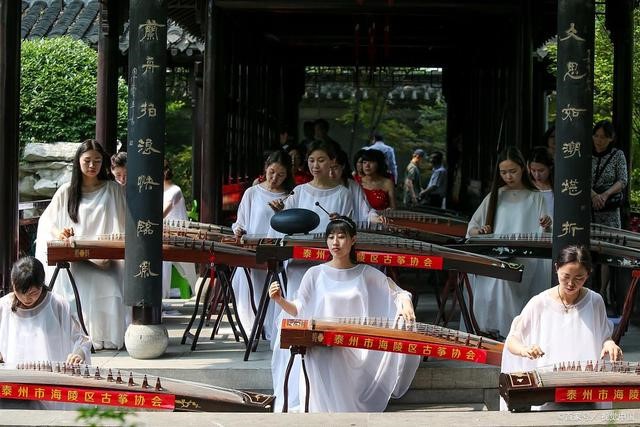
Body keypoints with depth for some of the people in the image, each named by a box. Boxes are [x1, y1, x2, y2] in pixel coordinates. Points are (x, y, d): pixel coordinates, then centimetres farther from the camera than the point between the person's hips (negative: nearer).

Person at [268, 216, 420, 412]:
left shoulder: (367, 275, 11)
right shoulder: (315, 274, 9)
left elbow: (398, 293, 14)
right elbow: (299, 310, 11)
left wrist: (405, 305, -8)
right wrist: (280, 300, -8)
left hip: (358, 347, 3)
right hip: (320, 343, -2)